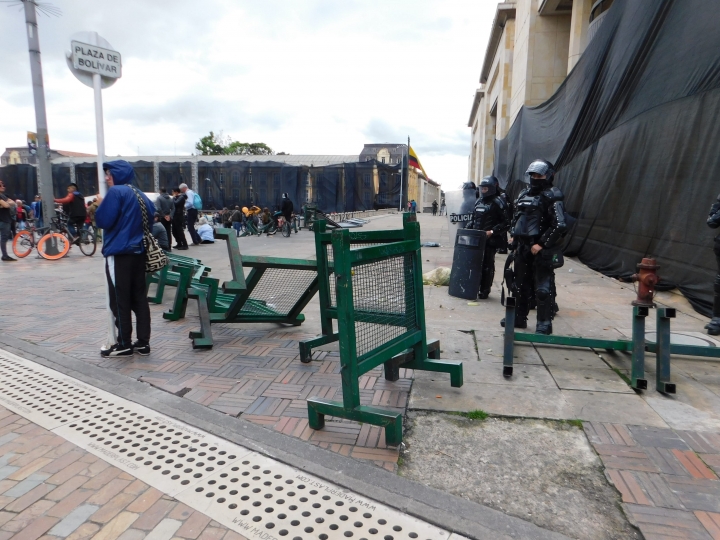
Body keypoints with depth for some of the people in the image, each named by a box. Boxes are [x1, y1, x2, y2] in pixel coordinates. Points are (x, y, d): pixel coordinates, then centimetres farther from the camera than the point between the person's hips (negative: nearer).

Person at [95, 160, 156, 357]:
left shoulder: (115, 192, -10)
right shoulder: (140, 194, 13)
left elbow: (104, 221, -15)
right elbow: (152, 216, 21)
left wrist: (100, 204, 2)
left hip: (119, 253, -7)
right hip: (138, 252, 7)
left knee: (119, 300, 1)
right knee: (139, 298, 8)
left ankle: (124, 344, 7)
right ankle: (143, 342, 12)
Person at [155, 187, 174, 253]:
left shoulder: (159, 198, -8)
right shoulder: (170, 199, 8)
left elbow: (158, 209, -19)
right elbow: (173, 208, 1)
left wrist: (164, 215, -12)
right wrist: (170, 216, -5)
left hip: (162, 218, -5)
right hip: (168, 218, 5)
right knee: (168, 232, 9)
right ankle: (168, 247, 11)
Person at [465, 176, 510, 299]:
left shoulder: (498, 202, -7)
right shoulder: (479, 201, 16)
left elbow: (506, 223, -10)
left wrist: (492, 231, -18)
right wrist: (468, 228, 9)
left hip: (490, 240, -7)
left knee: (487, 265, 0)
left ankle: (485, 291, 8)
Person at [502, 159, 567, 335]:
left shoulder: (552, 197, -9)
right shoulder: (523, 194, 13)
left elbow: (560, 226, -16)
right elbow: (515, 218, 24)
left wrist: (541, 244, -17)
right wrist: (513, 236, 11)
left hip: (541, 250, -8)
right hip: (522, 248, 8)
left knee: (543, 288, -3)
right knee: (520, 285, 15)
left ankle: (544, 324, 5)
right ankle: (519, 317, 28)